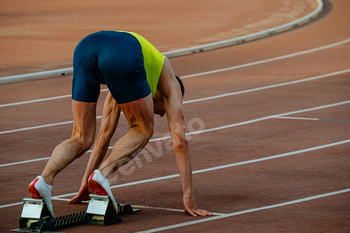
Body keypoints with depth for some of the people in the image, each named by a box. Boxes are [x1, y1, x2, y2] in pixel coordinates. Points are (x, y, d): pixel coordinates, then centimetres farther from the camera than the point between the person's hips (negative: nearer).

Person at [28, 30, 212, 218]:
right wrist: (188, 197, 26)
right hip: (124, 54, -5)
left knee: (81, 139, 17)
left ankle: (44, 180, -11)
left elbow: (104, 134, 49)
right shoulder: (171, 85, 35)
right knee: (143, 131, 19)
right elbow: (179, 140, 27)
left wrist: (86, 184, 51)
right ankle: (102, 175, -5)